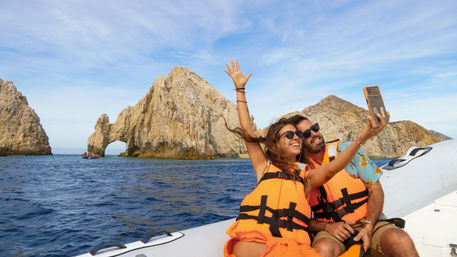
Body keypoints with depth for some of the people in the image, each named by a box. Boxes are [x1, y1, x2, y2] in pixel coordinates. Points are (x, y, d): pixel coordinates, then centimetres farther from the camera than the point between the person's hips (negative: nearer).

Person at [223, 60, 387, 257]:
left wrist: (362, 137, -13)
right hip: (252, 240, -2)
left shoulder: (306, 175, 19)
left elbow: (330, 169, 0)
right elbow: (248, 133, 15)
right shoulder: (264, 166, 18)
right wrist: (240, 89, 17)